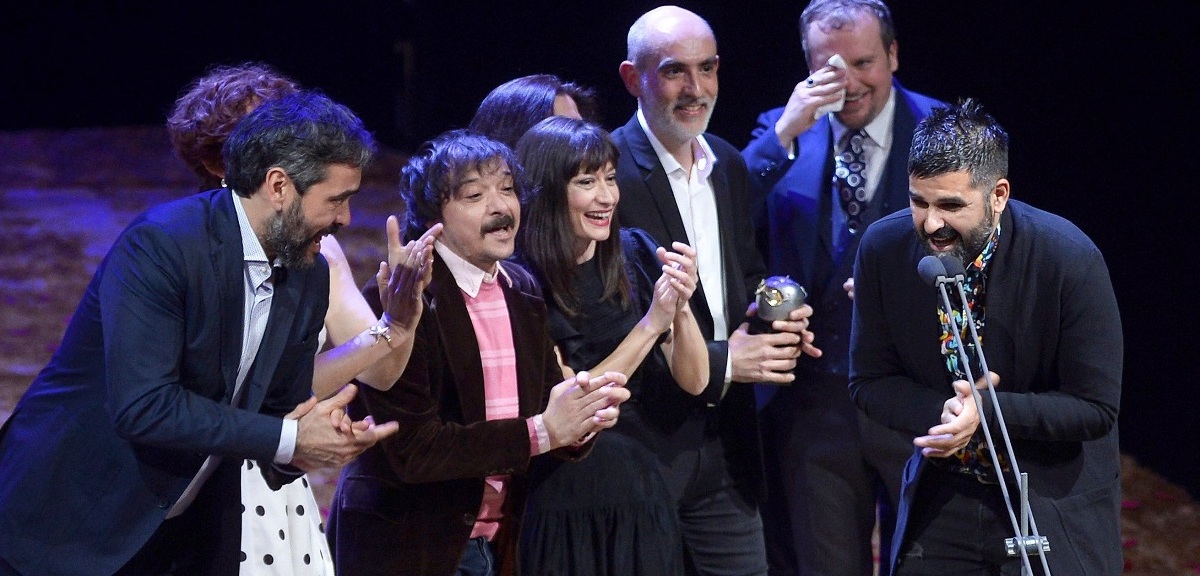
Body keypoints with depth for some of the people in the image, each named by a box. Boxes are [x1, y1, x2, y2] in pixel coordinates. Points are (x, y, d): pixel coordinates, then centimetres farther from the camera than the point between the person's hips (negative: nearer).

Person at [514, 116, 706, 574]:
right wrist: (651, 323, -22)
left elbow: (693, 381, 0)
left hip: (643, 497, 5)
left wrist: (681, 307, -18)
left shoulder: (634, 255, 1)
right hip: (565, 513, -5)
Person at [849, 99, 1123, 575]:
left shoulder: (1070, 260, -20)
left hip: (1054, 499, -3)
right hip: (943, 495, 3)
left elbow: (1095, 408, -15)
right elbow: (870, 382, -1)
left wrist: (988, 410, -28)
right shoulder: (883, 248, -10)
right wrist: (943, 414, -21)